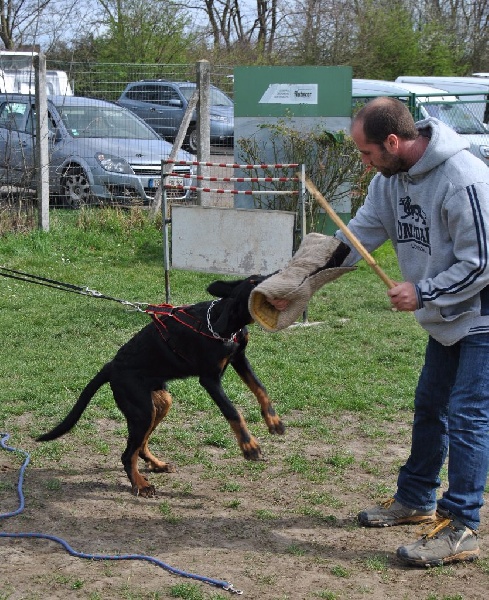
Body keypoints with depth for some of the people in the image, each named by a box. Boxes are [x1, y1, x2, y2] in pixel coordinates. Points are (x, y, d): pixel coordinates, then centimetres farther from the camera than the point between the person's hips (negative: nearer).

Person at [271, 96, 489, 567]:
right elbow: (356, 238, 5)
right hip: (446, 317, 9)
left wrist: (422, 293, -21)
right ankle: (415, 500, 35)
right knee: (430, 408, 19)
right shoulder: (392, 177, -1)